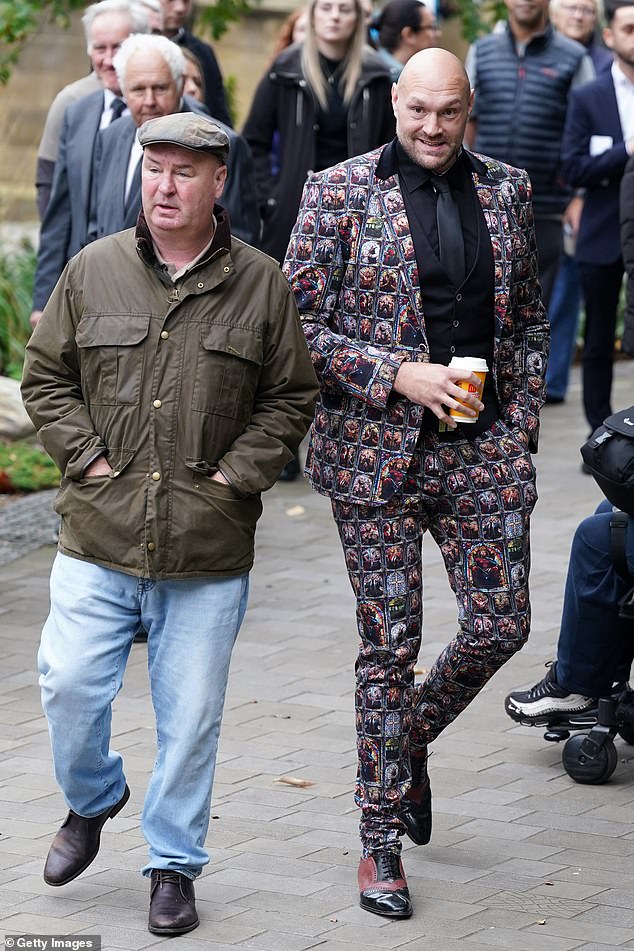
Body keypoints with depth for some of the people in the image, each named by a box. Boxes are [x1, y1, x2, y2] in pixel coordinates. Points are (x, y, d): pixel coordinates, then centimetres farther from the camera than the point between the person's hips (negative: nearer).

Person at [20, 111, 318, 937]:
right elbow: (45, 376, 10)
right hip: (98, 539, 1)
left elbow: (291, 397, 7)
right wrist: (85, 456, -2)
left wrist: (237, 474, -4)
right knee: (70, 687, -2)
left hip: (209, 552, -1)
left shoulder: (260, 285, 2)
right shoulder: (93, 271, 4)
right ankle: (92, 801, 29)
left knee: (190, 714, 3)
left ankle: (174, 862, 20)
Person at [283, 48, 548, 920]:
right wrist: (400, 374, -15)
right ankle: (381, 842, 12)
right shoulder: (340, 194, -4)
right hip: (378, 450, -4)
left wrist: (522, 418, 6)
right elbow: (297, 324, -5)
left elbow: (530, 316, 17)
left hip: (484, 446, 4)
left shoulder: (506, 190, 8)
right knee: (390, 645, 0)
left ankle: (411, 740, 31)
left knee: (502, 624, 0)